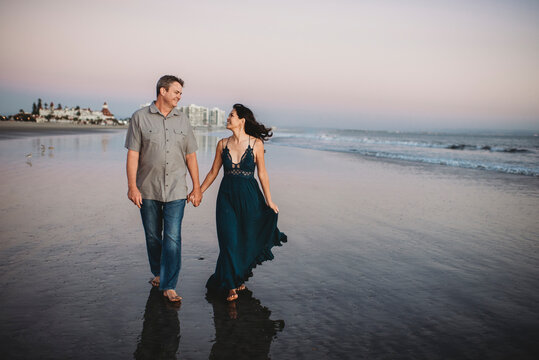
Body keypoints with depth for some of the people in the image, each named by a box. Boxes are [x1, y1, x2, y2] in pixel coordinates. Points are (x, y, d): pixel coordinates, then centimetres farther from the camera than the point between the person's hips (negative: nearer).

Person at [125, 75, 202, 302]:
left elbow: (190, 156, 11)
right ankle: (158, 273, 35)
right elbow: (133, 154, -3)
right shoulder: (140, 117, 0)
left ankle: (169, 286, 0)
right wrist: (132, 186, -9)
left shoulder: (182, 120, 9)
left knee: (173, 238, -6)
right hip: (148, 190, -1)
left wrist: (197, 188, 8)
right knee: (152, 236, 12)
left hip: (176, 190, 1)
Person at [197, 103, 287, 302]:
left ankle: (240, 277, 32)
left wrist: (269, 200, 0)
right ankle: (231, 286, 11)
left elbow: (262, 173, -1)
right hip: (227, 196, 2)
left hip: (249, 196, -1)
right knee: (229, 240, -1)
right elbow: (213, 172, 9)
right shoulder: (223, 144, 1)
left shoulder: (256, 144, -6)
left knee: (247, 238, 8)